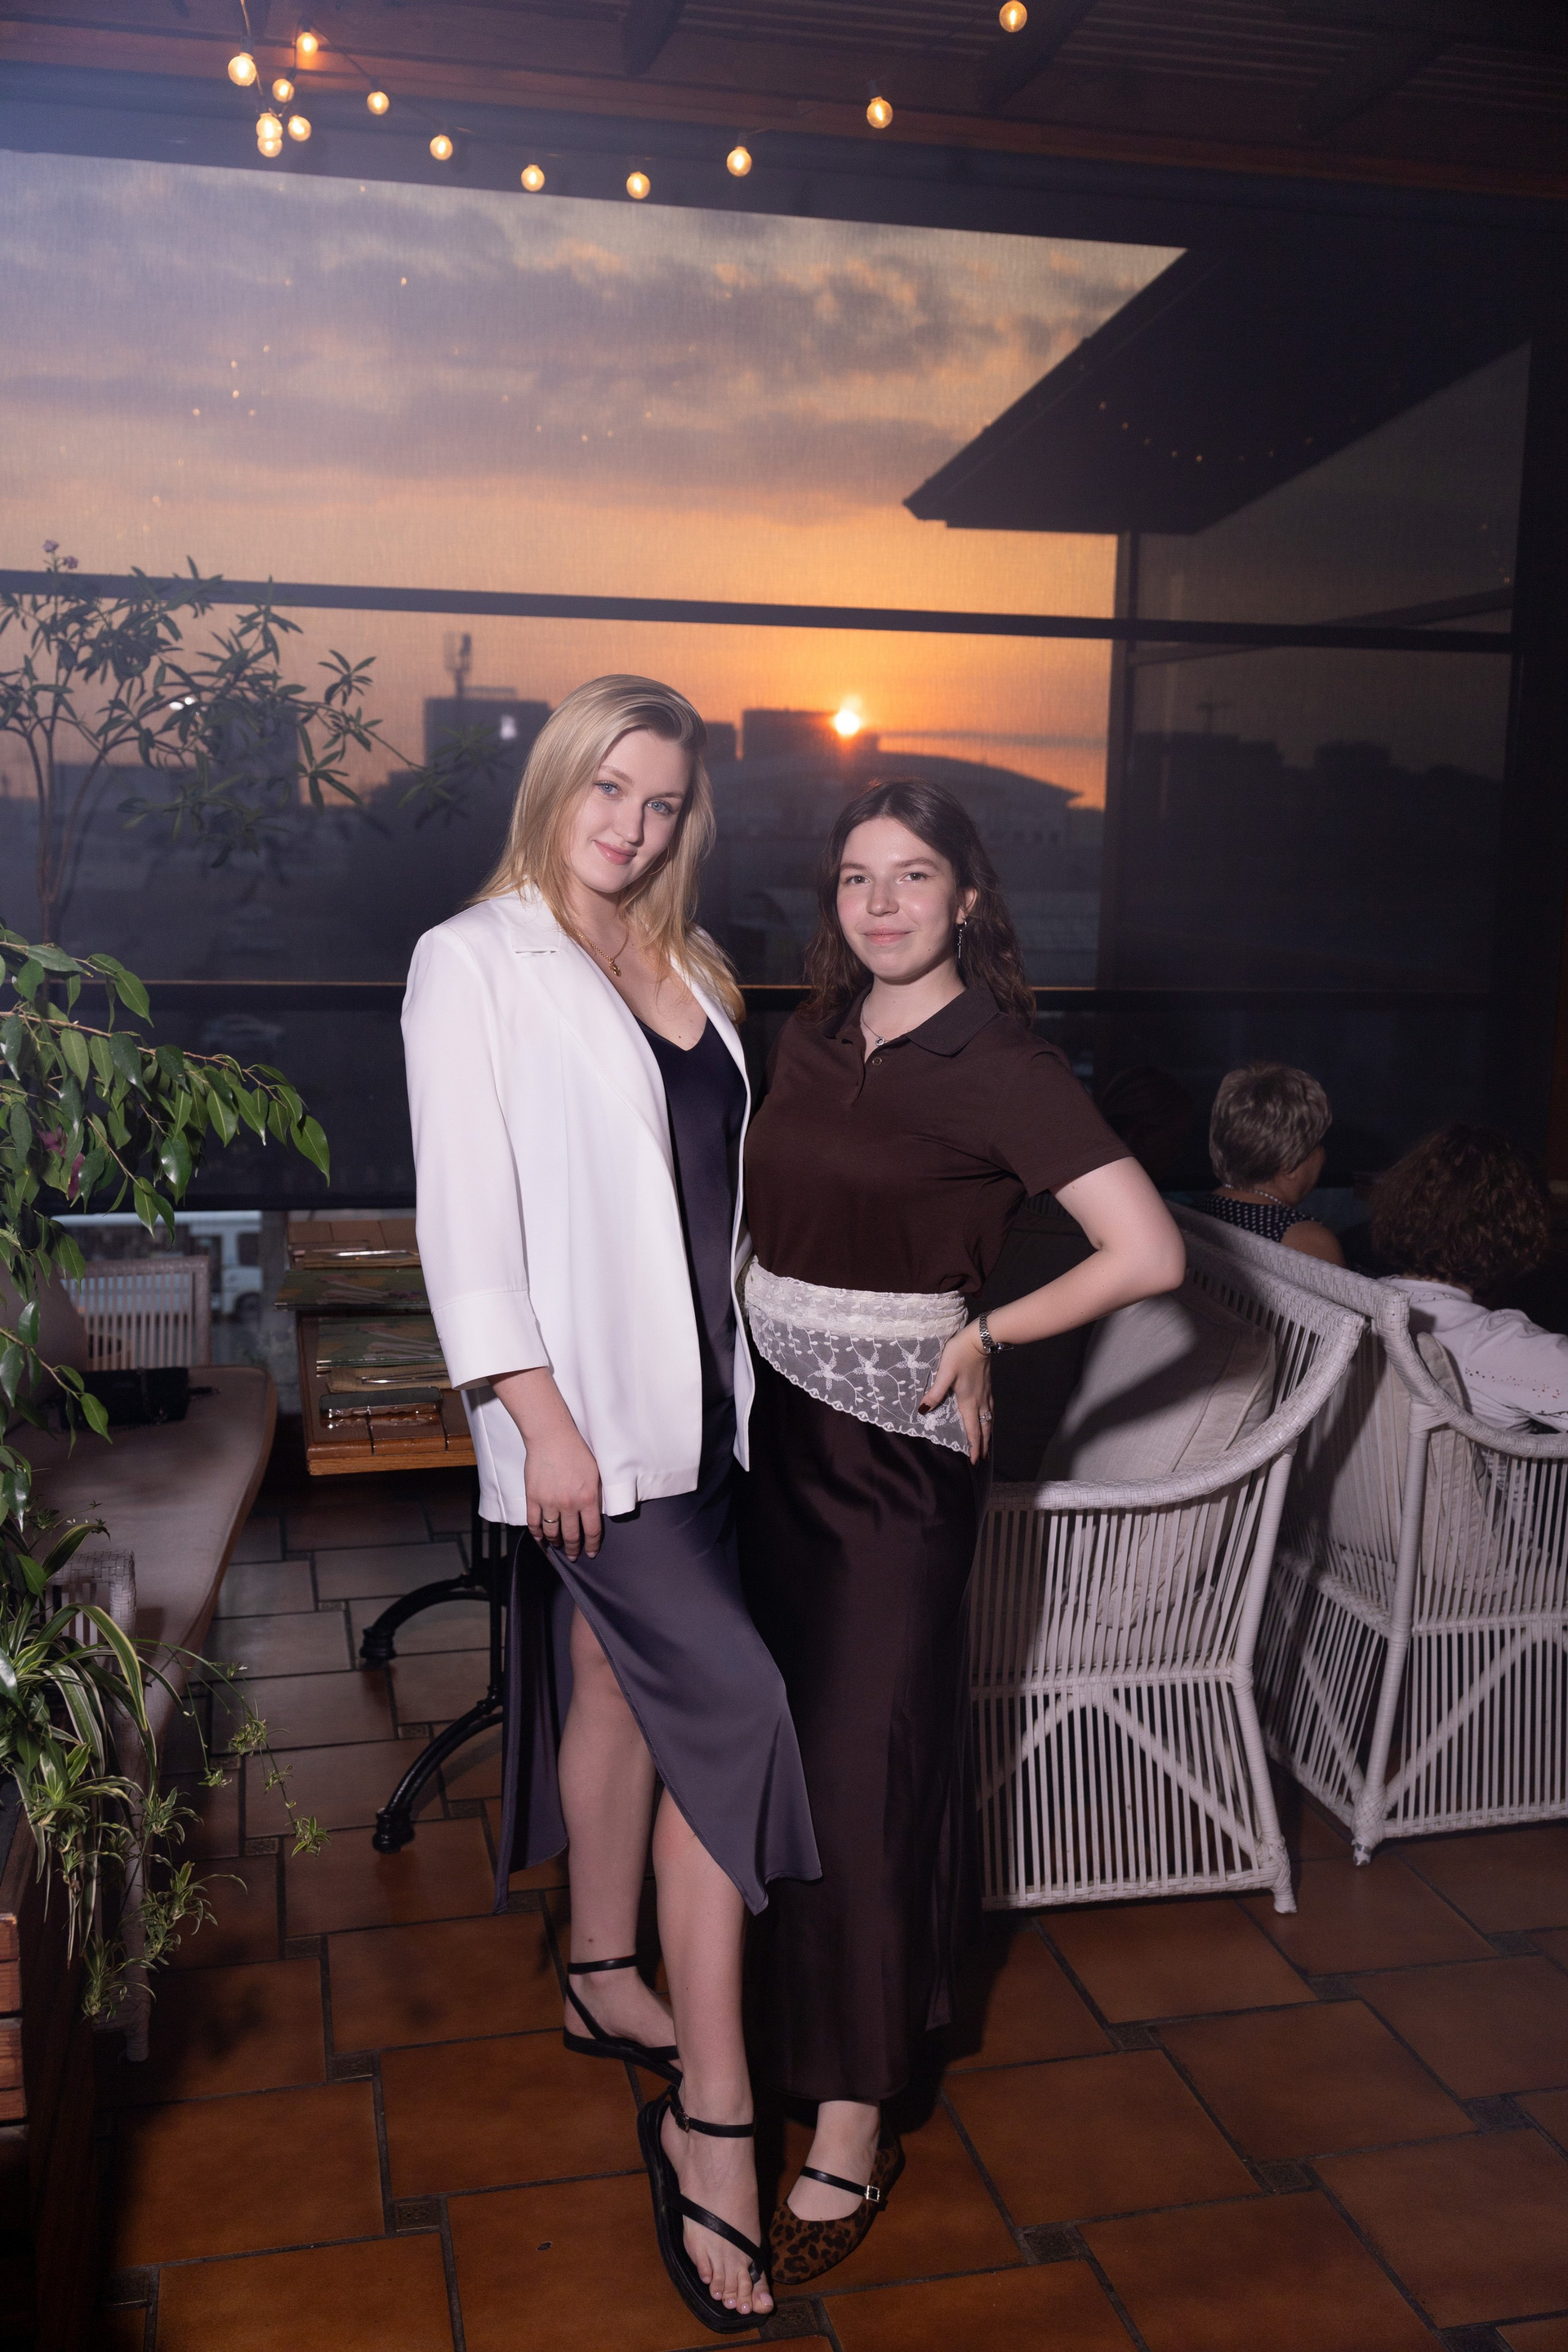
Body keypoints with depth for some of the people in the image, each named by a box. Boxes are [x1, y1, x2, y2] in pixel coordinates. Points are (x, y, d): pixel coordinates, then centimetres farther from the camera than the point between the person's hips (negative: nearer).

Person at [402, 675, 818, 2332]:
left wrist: (746, 1371, 13)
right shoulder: (474, 961, -6)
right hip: (585, 1413, -7)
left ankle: (605, 1979, 37)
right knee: (734, 1705, -12)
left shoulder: (684, 970, 15)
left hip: (693, 1399, 7)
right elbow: (466, 1213, -13)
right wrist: (540, 1418, -18)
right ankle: (711, 2115, 0)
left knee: (626, 1687, 18)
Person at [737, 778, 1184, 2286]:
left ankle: (850, 2128, 13)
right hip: (777, 1424, 7)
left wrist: (981, 1335, -11)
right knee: (793, 1733, 17)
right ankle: (888, 1983, 41)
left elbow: (1150, 1254, -19)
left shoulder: (998, 1068, -14)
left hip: (894, 1446, -7)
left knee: (858, 1765, -2)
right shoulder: (813, 1042, 7)